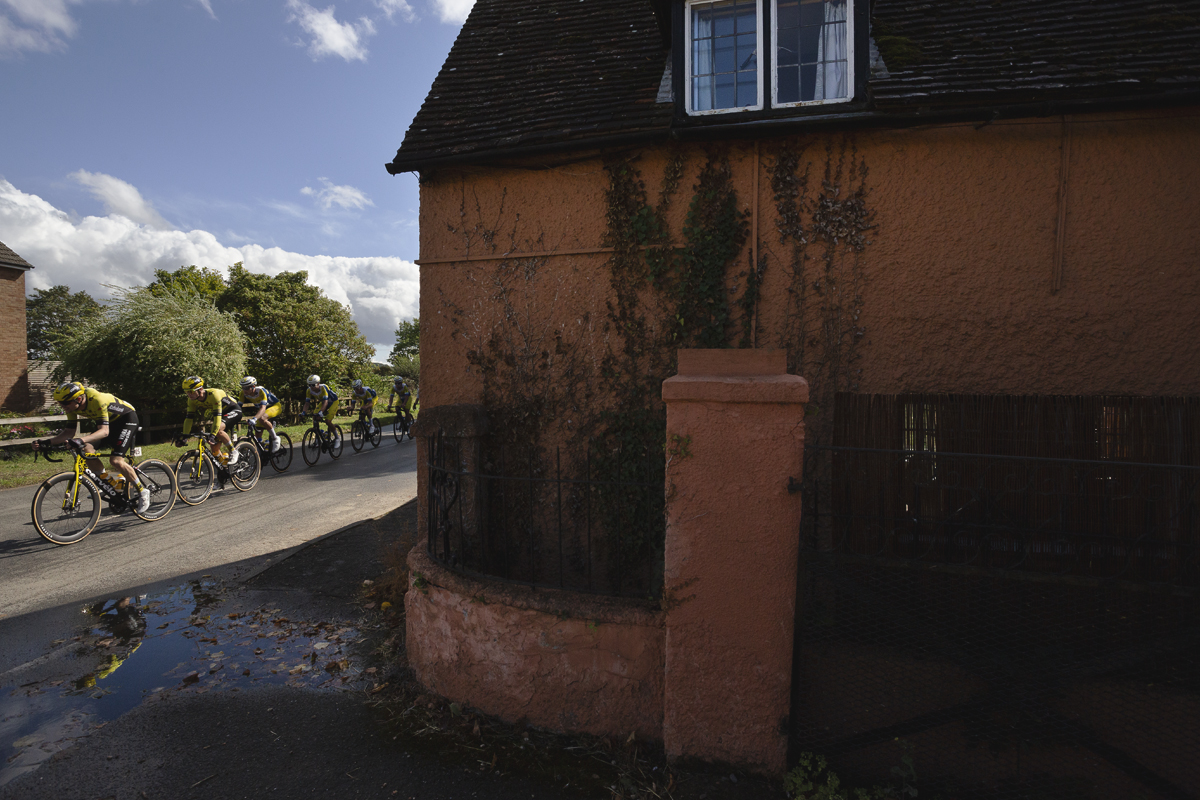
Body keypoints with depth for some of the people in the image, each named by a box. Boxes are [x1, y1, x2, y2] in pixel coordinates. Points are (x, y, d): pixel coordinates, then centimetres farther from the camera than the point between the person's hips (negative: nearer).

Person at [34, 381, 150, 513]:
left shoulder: (97, 400, -34)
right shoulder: (73, 405, -11)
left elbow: (105, 431, -40)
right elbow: (70, 431, -5)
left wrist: (82, 440, -54)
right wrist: (47, 442, -18)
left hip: (127, 418, -8)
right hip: (109, 421, 8)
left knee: (116, 460, -21)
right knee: (86, 449, -14)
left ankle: (142, 492, -7)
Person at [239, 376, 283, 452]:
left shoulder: (261, 391, -33)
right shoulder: (243, 393, -16)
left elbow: (263, 408, -44)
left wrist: (254, 418, -60)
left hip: (275, 406, -7)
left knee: (262, 419, -32)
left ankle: (275, 438, -17)